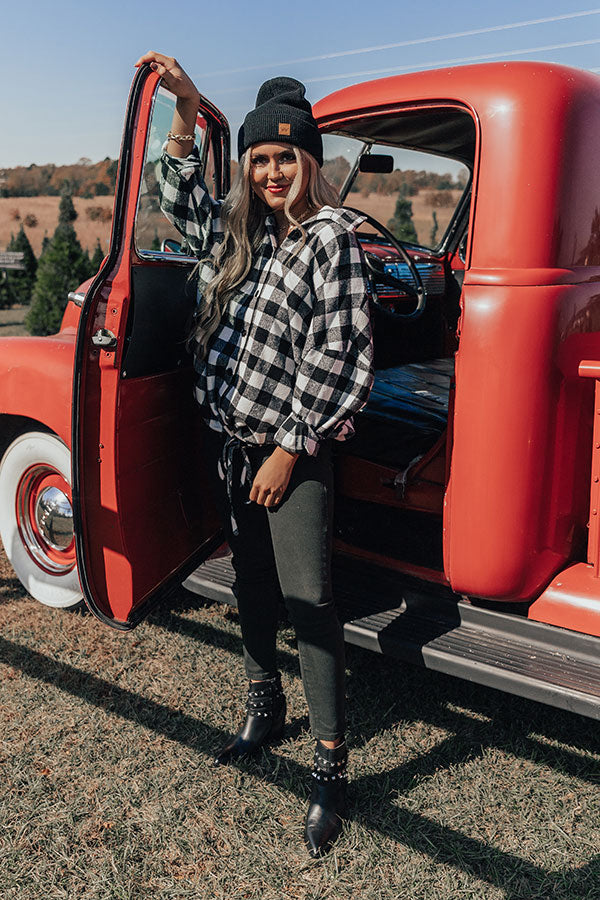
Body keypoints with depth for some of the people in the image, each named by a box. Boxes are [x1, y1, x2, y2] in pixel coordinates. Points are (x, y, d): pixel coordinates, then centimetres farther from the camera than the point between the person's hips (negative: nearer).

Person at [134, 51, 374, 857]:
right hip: (229, 440, 7)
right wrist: (187, 112, 12)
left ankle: (330, 767, 11)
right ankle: (265, 709, 38)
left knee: (309, 600, -3)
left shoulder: (331, 237, -11)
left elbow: (335, 357, -16)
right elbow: (179, 201, 24)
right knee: (252, 584, 18)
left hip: (292, 451, -7)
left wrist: (288, 450, -15)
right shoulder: (239, 231, 9)